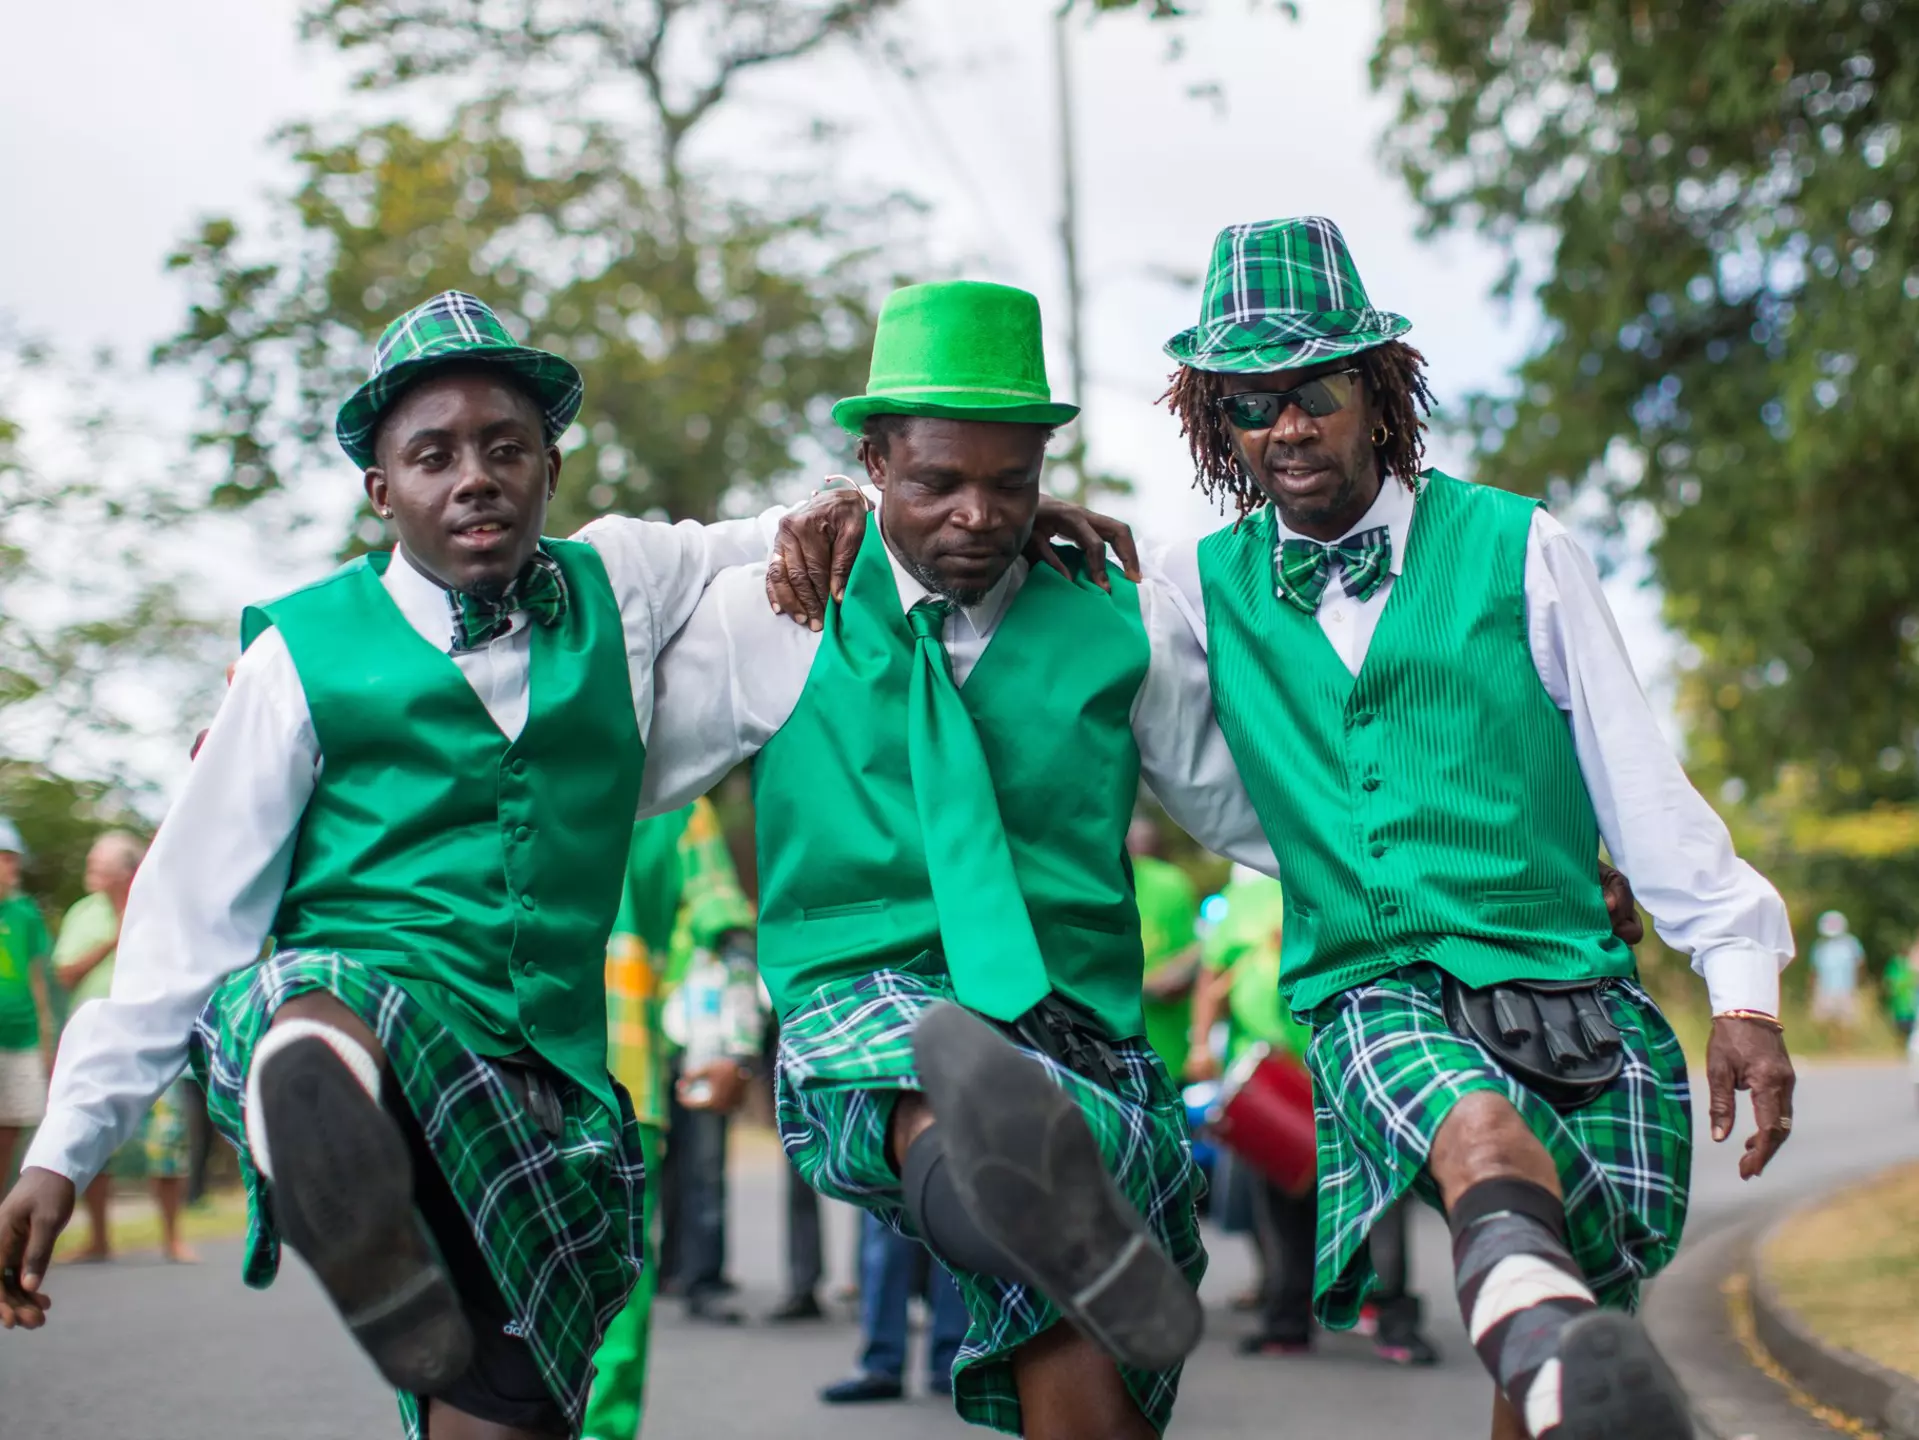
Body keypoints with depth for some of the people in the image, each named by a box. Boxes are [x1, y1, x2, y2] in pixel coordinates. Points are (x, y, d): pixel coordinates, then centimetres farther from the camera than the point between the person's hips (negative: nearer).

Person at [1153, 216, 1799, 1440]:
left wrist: (1743, 982, 3)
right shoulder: (1208, 588, 13)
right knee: (1484, 1133, -36)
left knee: (1586, 1315, -11)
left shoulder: (1516, 549, 8)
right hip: (1369, 998, -1)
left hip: (1567, 984, 2)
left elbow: (1638, 778, 8)